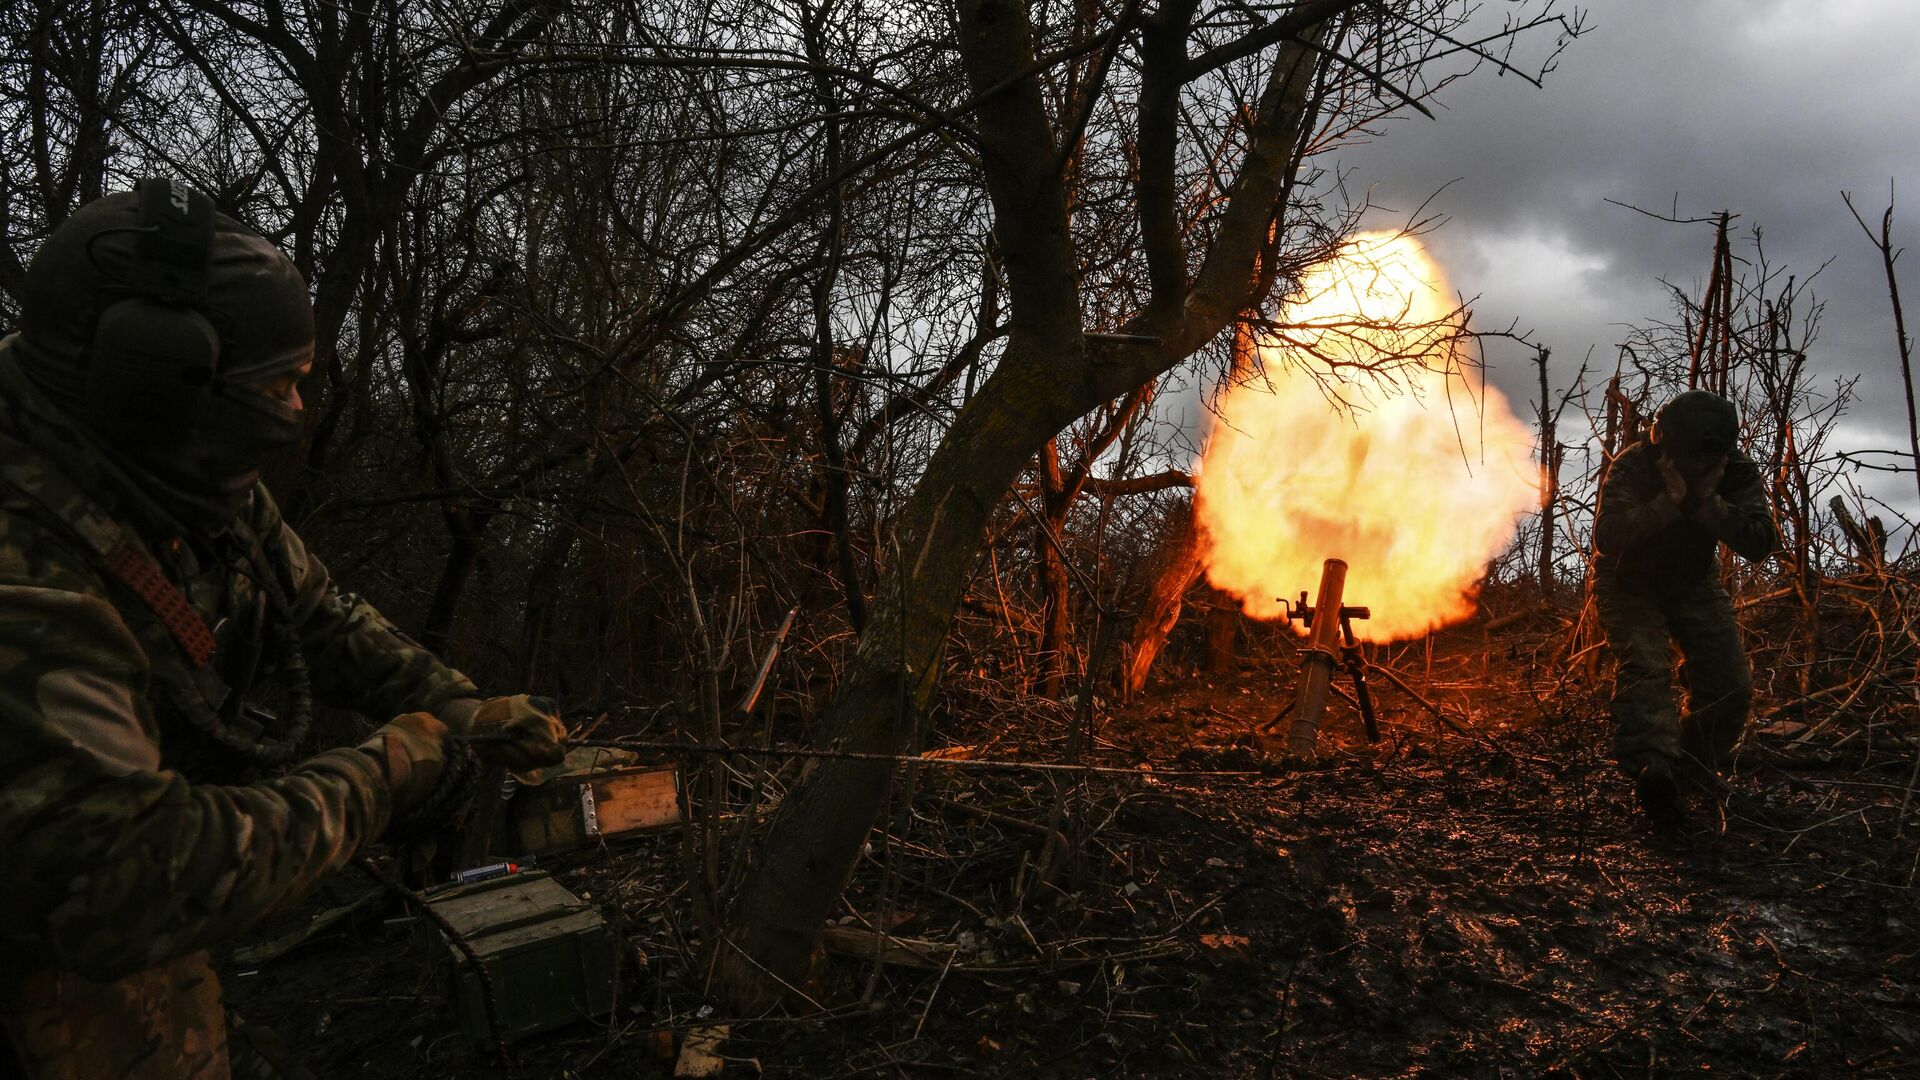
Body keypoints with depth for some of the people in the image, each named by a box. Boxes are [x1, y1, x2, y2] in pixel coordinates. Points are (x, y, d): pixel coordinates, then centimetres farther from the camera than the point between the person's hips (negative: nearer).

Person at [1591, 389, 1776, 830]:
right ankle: (1652, 768, -39)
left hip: (1694, 582, 4)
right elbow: (1607, 536, -39)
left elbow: (1759, 544, -26)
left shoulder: (1737, 472, -16)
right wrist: (1670, 500, -43)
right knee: (1644, 666, -26)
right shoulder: (1632, 466, -27)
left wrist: (1710, 503, -37)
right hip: (1629, 583, -4)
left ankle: (1695, 768, 19)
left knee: (1730, 682, -4)